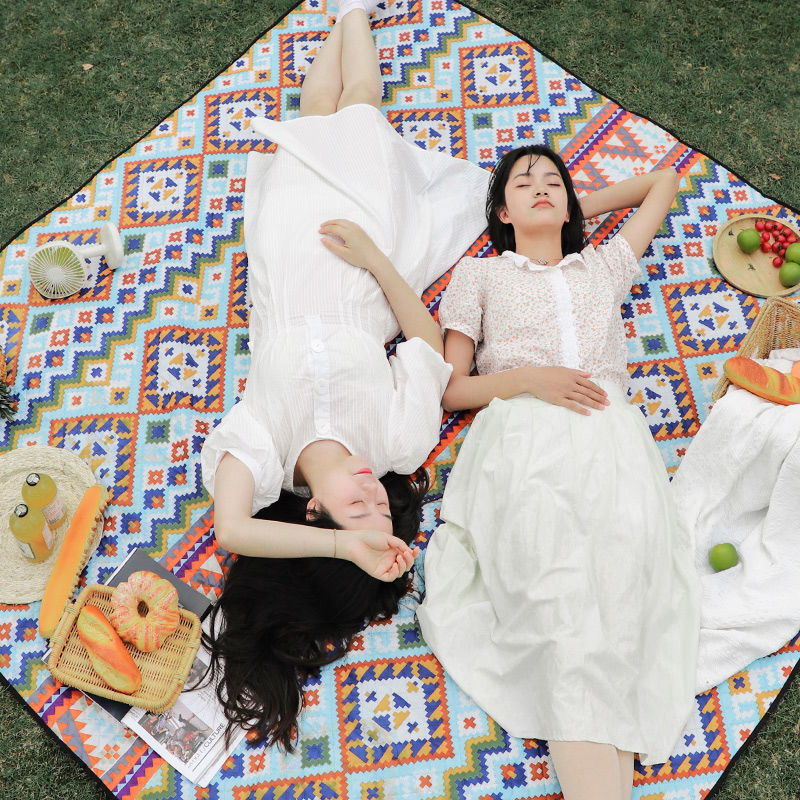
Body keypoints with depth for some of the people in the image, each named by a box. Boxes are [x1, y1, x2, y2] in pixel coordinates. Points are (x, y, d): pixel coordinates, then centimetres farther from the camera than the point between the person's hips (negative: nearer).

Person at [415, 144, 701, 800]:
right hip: (521, 436, -2)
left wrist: (579, 208, 43)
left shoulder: (603, 266, 32)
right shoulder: (481, 274, 26)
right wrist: (528, 378, -1)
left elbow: (664, 181, 48)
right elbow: (450, 389, 16)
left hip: (610, 437, 2)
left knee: (621, 581, -29)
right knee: (559, 588, -31)